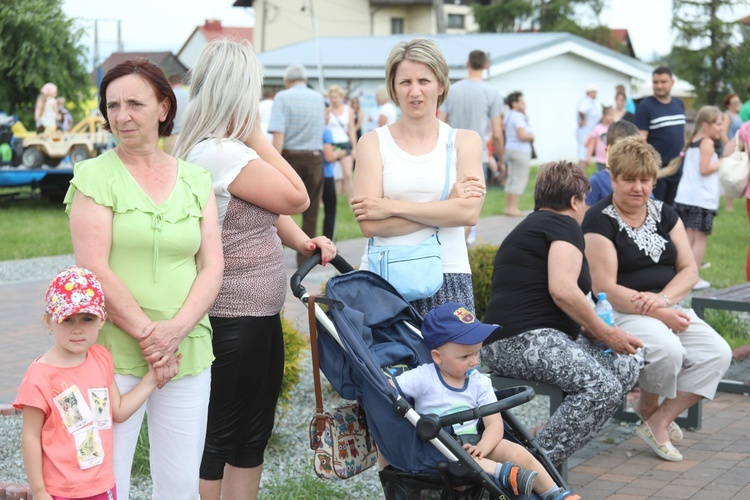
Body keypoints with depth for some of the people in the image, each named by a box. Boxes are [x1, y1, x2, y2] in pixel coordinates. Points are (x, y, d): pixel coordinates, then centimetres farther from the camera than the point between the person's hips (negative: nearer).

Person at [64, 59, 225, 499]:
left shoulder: (196, 180, 10)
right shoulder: (95, 175, -1)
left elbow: (213, 266, 4)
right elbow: (94, 269, -9)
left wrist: (177, 328, -12)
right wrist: (146, 333, -14)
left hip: (189, 352, 3)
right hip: (113, 353, -3)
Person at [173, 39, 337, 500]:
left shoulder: (224, 148, 10)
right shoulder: (220, 153, -21)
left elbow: (265, 209, 16)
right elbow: (296, 198, -16)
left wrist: (301, 241, -1)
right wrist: (258, 136, -10)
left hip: (259, 313, 10)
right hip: (235, 318, -10)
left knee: (254, 433, 16)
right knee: (221, 439, 2)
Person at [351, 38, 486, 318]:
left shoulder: (465, 141, 8)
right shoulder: (373, 143, 5)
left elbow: (469, 212, -8)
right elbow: (370, 224, -8)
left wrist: (389, 206, -10)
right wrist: (448, 206, -9)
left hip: (448, 279, 1)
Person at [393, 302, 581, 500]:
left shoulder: (480, 383, 4)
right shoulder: (423, 378, -8)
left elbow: (494, 423, -2)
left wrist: (483, 446, -20)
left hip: (475, 441, 4)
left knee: (517, 453, -15)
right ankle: (503, 472, -45)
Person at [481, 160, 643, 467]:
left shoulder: (531, 226, 28)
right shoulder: (563, 224, -2)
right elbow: (562, 290, -18)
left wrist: (589, 328, 24)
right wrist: (605, 333, -7)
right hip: (523, 339, -10)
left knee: (625, 367, 3)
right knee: (604, 389, -25)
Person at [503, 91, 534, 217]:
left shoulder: (508, 116, 13)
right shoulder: (518, 117, -18)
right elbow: (522, 136, -25)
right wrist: (531, 136, -5)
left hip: (510, 148, 10)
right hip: (521, 150, -10)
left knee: (511, 179, 13)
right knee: (519, 180, -5)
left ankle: (508, 207, 16)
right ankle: (513, 208, -4)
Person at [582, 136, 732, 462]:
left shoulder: (664, 214, 11)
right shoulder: (600, 221, -9)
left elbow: (689, 271, 7)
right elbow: (606, 289, -16)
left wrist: (663, 298, -15)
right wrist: (660, 314, -20)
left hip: (668, 308, 7)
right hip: (619, 313, -7)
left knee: (717, 353, -15)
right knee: (668, 348, -33)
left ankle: (658, 422, -6)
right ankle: (648, 406, 0)